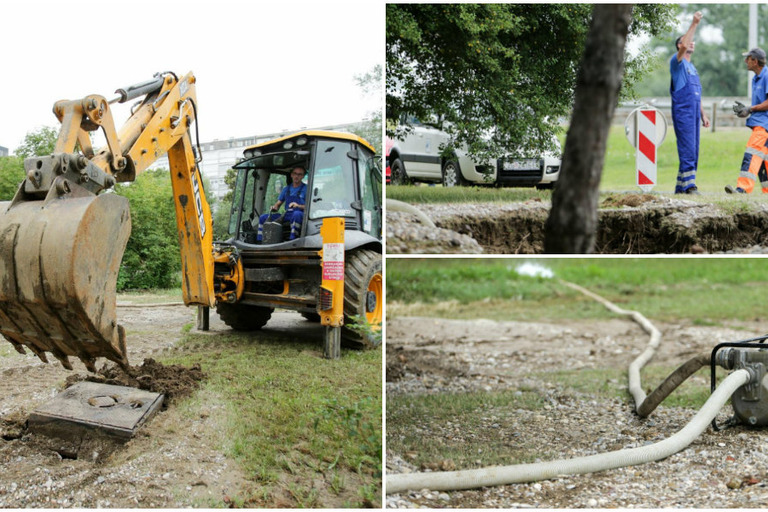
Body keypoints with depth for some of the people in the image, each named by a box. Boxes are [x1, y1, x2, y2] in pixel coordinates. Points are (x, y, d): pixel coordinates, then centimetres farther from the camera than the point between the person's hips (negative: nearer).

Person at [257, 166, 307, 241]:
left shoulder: (306, 189, 4)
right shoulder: (286, 189, 21)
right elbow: (278, 203, 25)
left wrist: (299, 206, -23)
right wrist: (274, 207, 1)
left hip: (300, 214, -6)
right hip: (287, 215, 6)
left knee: (297, 214, -43)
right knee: (263, 218, -3)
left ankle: (292, 240, -47)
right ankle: (259, 242, -10)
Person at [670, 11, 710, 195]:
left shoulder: (692, 67, 24)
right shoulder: (677, 62, -1)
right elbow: (683, 47, -23)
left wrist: (703, 114, 20)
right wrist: (694, 24, -22)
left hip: (693, 113, 8)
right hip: (682, 112, -8)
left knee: (692, 152, 6)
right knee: (687, 150, -14)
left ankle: (681, 186, 9)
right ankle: (688, 185, -16)